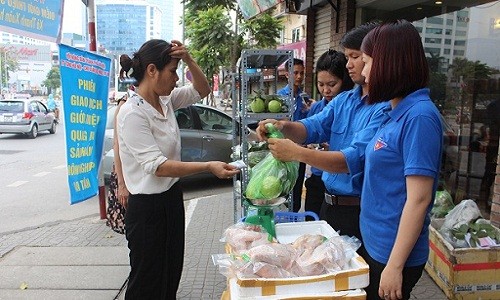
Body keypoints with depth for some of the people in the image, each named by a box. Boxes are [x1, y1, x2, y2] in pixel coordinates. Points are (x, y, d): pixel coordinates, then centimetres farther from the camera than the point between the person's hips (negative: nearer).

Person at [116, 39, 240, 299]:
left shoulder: (165, 100, 2)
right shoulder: (132, 113, -22)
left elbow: (202, 90, 13)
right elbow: (157, 166, -26)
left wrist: (189, 60, -5)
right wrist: (209, 167, -31)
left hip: (171, 197, 8)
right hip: (147, 208, -8)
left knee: (171, 276, 22)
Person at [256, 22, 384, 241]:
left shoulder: (384, 108, -19)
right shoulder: (343, 100, 9)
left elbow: (355, 159, -27)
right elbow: (314, 127, -3)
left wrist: (298, 153, -33)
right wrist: (282, 126, -23)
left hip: (360, 214, -7)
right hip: (329, 205, 8)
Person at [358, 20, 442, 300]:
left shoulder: (419, 116, -21)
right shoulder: (397, 112, 5)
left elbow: (419, 199, -22)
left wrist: (395, 266, -19)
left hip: (394, 253, -8)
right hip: (374, 244, 8)